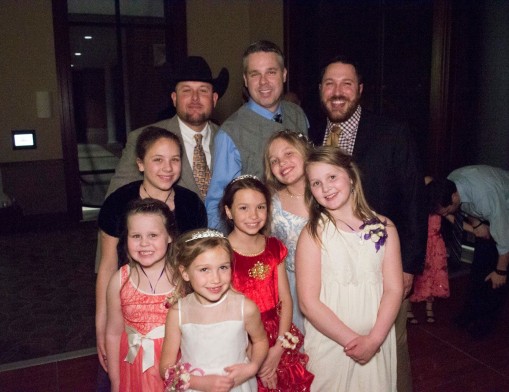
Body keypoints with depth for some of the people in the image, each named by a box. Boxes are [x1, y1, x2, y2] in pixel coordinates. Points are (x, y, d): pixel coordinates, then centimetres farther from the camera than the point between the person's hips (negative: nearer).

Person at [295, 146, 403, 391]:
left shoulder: (384, 227, -1)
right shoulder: (313, 234, -9)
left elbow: (394, 289, -4)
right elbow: (308, 302, -12)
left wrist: (373, 339, -13)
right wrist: (351, 340, -14)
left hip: (378, 342, 2)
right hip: (329, 342, -2)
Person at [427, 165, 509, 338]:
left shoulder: (485, 194, -43)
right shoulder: (449, 183, -23)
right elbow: (466, 205, 1)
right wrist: (476, 224, -18)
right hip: (487, 214, 6)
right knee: (479, 263, 5)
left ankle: (487, 319, 8)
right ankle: (472, 312, 18)